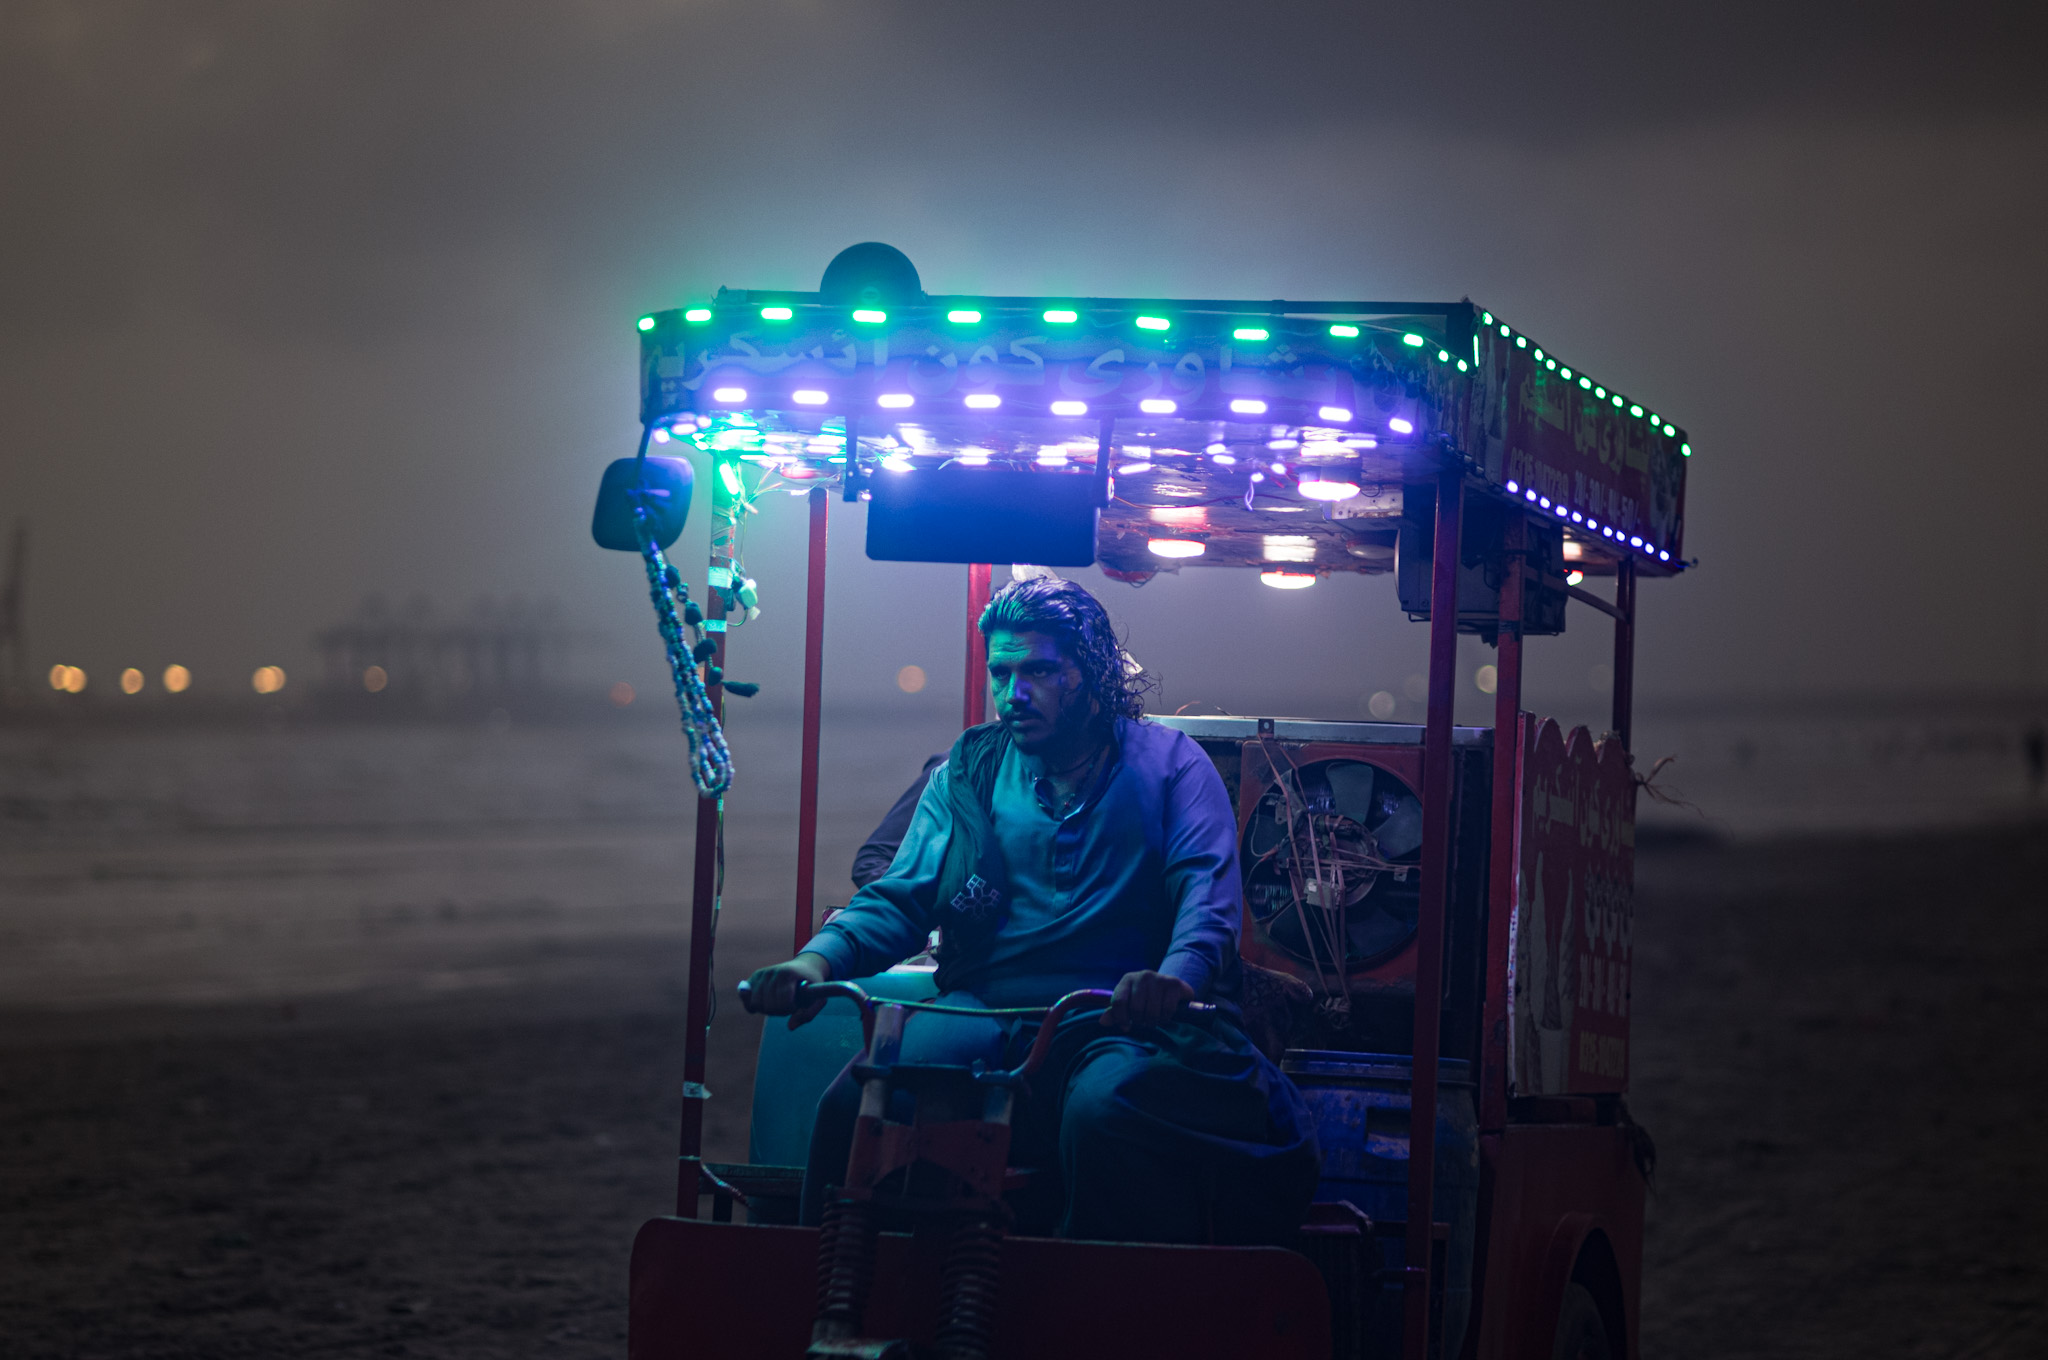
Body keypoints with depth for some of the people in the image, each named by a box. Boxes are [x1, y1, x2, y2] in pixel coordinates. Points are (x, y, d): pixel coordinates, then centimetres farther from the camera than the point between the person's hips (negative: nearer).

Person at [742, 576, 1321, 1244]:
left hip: (1120, 1019, -3)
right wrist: (819, 958, -7)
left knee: (1105, 1108, -39)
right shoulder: (968, 771, 21)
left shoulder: (1168, 763, 11)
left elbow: (1207, 890, -3)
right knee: (857, 1102, -28)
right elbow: (899, 899, 16)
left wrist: (1176, 976, -27)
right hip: (985, 1008, 3)